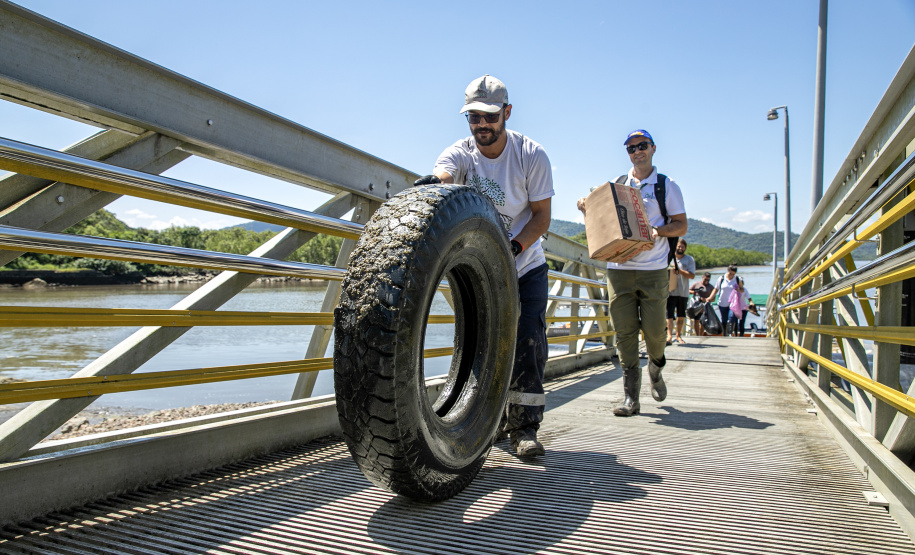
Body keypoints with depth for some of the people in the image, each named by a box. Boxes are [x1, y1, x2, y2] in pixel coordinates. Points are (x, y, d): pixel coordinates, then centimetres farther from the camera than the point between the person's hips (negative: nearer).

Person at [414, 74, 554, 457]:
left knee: (528, 342, -9)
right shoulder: (460, 153, -12)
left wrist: (515, 245, -29)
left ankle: (524, 428, 0)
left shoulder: (532, 155, -13)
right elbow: (442, 174, -37)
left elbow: (541, 216, -10)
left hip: (526, 265, -1)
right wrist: (432, 182, -62)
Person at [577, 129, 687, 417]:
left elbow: (681, 226, 5)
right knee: (624, 331, -3)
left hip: (653, 270, -2)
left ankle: (656, 370, 31)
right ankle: (631, 397, 2)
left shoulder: (667, 186, 9)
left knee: (654, 329, -2)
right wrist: (586, 206, 2)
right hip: (618, 267, 2)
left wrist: (660, 230, -15)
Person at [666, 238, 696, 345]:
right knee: (669, 314, -12)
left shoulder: (689, 259, 5)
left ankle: (678, 335, 24)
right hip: (671, 291, -1)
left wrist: (679, 270, -15)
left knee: (681, 315, 11)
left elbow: (692, 275, -5)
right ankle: (669, 336, -16)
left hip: (683, 292, 1)